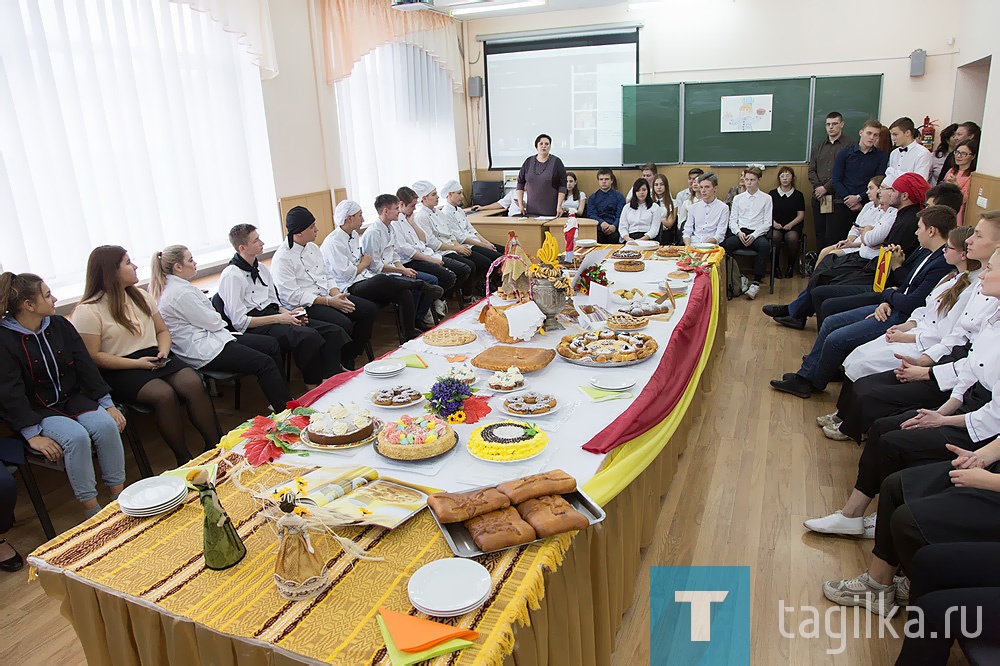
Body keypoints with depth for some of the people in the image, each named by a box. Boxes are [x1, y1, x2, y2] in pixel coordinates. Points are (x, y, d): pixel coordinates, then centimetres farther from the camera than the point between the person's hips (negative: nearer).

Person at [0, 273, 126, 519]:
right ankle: (91, 510, -19)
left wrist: (108, 404, -2)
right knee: (76, 436, -30)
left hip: (72, 400, 5)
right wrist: (32, 435, -21)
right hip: (37, 412, -5)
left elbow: (86, 367, 5)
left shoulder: (59, 325, 5)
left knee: (106, 424, -24)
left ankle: (120, 496, -16)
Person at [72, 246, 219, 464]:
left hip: (153, 358, 5)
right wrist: (137, 363, -17)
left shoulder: (141, 296, 15)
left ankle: (215, 445, -22)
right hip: (119, 371, -5)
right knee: (164, 394, -32)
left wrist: (163, 351, -3)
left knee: (193, 383, -25)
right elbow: (93, 357, -10)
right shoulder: (88, 311, -5)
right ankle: (183, 459, -20)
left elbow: (162, 330, 19)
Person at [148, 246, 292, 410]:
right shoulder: (181, 293, -20)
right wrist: (218, 318, 7)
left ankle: (281, 397, 6)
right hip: (203, 351, -11)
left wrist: (214, 318, -1)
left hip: (208, 336, 11)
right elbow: (213, 322, -13)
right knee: (264, 363, -18)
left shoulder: (177, 286, 12)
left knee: (271, 344, 4)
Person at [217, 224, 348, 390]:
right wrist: (279, 318, -16)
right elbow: (239, 321, -13)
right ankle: (312, 386, -17)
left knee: (333, 331, -11)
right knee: (307, 335, -33)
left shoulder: (262, 268, 16)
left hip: (273, 316, 8)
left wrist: (289, 314, -1)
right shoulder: (231, 275, -8)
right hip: (254, 328, -8)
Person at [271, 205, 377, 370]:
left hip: (326, 296, 9)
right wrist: (328, 301, -20)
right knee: (343, 324, -30)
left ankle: (349, 357, 3)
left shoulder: (312, 247, 13)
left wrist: (336, 294, -6)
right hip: (303, 306, -8)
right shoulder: (282, 258, -13)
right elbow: (291, 296, -18)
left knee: (369, 309, -6)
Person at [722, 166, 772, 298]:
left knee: (765, 245, -37)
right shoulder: (738, 198, 18)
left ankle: (756, 283, -34)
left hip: (758, 233, -2)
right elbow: (732, 220, 13)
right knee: (725, 244, -32)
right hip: (740, 233, 2)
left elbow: (768, 223, 4)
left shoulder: (766, 198, 11)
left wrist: (753, 235, -12)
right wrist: (739, 233, -9)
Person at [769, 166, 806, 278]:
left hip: (793, 225, 0)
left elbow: (801, 215, 8)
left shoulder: (798, 195, 12)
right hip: (776, 225, 0)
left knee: (792, 238, -34)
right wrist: (774, 223, -11)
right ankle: (776, 267, -16)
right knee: (775, 237, -35)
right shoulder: (772, 194, 13)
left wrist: (790, 224, -10)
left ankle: (791, 267, -14)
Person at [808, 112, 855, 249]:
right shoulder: (818, 146, 19)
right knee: (819, 231, 6)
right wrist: (818, 187, -3)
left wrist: (826, 188, -11)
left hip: (837, 196, -5)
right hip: (818, 197, 5)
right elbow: (811, 170, 13)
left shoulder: (849, 145, 1)